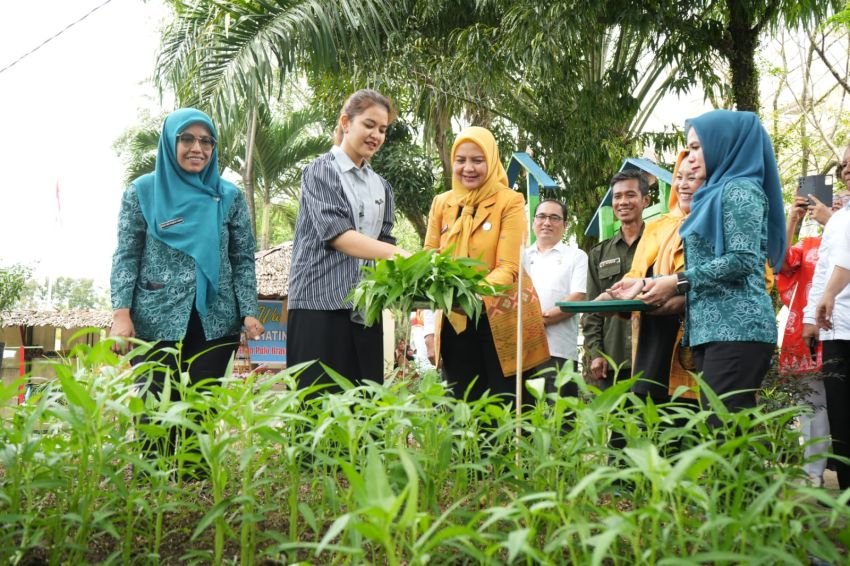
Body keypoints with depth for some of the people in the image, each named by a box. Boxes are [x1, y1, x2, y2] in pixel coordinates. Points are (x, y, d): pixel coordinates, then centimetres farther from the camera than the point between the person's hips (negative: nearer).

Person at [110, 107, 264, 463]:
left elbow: (243, 259, 8)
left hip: (215, 321, 2)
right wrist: (122, 313, -10)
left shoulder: (229, 196, 8)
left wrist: (248, 312, -3)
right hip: (157, 321, -1)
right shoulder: (142, 192, 4)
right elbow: (127, 256, 2)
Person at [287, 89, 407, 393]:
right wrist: (397, 253, -24)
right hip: (321, 303, -6)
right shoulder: (321, 171, 0)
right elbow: (335, 234, -13)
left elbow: (383, 241, 15)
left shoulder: (381, 187, 19)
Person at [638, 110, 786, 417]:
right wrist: (663, 283, 14)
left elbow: (742, 260, -17)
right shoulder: (717, 193, 21)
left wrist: (679, 282, -12)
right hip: (712, 327, 9)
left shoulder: (740, 190, -6)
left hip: (735, 329, -9)